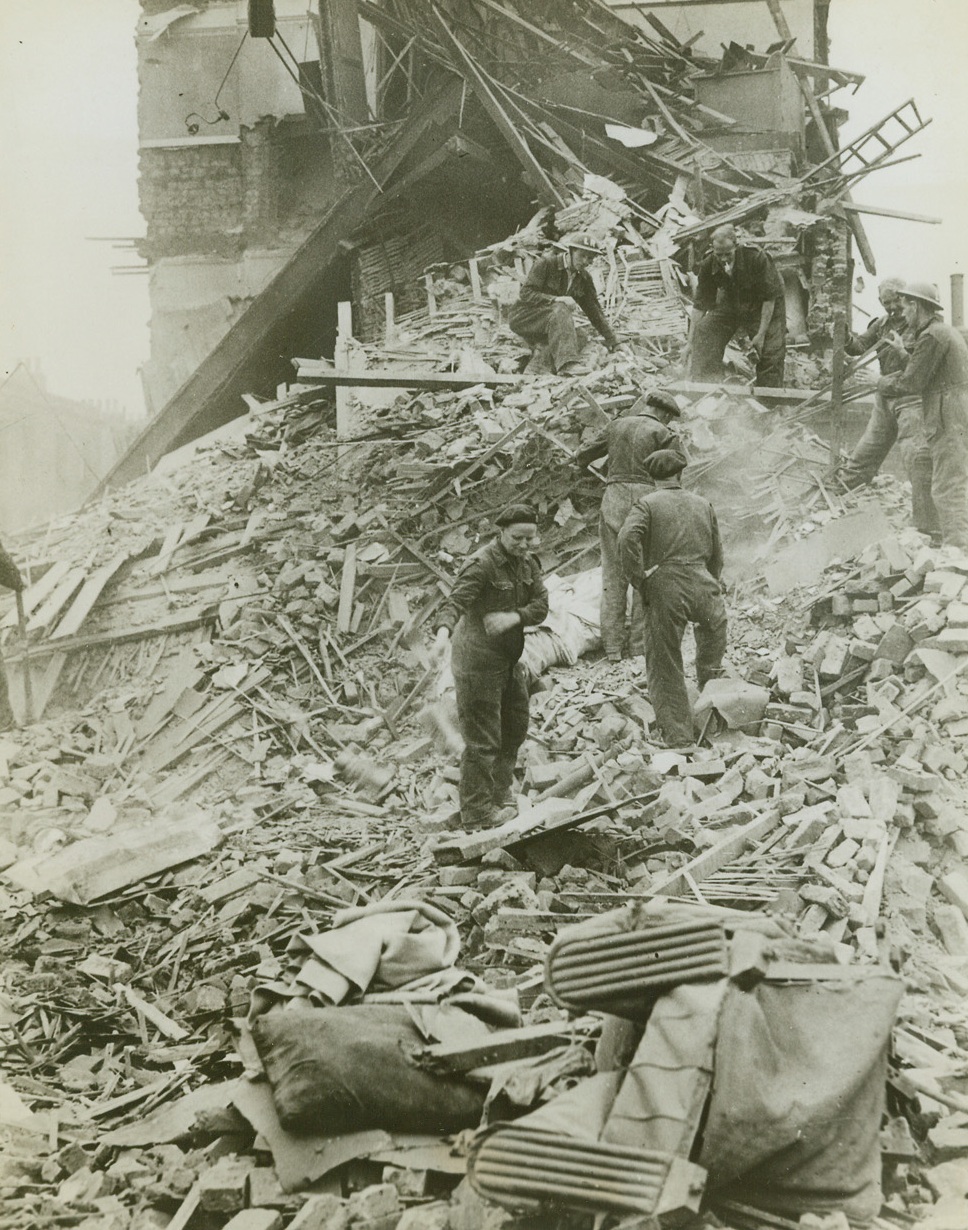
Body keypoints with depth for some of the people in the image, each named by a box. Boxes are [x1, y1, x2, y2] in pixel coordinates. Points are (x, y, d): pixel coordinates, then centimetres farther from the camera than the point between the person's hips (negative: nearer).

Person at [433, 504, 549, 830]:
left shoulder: (527, 562, 7)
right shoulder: (482, 564, -20)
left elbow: (541, 604, 0)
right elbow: (456, 601, -32)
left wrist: (514, 616, -20)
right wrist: (444, 631, -51)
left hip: (509, 657, 9)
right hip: (479, 660, -9)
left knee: (515, 728, 21)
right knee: (483, 739, -6)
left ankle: (498, 798, 37)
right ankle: (477, 813, 4)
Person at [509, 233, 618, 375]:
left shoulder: (584, 278, 4)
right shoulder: (545, 264, -14)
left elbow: (594, 310, 8)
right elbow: (526, 294, -20)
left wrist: (612, 341, 5)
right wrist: (555, 299, -32)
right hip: (523, 317, -6)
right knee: (559, 310, -36)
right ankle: (567, 363, -50)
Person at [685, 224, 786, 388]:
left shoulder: (756, 258, -33)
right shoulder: (708, 266, -22)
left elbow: (770, 297, -24)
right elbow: (701, 304, -13)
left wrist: (762, 333, -25)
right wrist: (691, 341, -14)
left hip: (761, 306, -3)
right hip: (730, 303, 4)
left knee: (770, 355, -11)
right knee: (704, 332, -14)